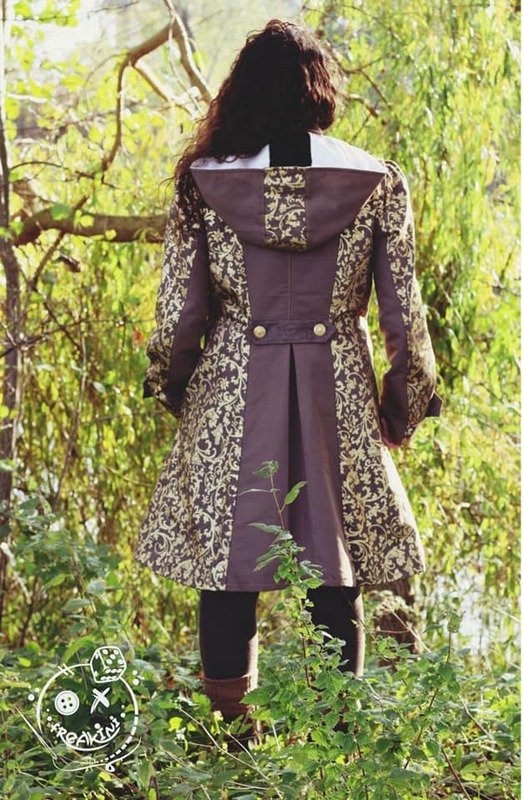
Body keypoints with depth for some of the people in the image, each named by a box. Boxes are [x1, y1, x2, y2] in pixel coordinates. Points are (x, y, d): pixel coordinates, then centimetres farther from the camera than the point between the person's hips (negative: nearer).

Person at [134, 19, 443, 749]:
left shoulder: (203, 181, -3)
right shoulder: (377, 183, -3)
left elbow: (178, 310, -1)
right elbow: (403, 312, 0)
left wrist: (171, 389, 16)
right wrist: (406, 400, 13)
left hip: (232, 391, 0)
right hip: (338, 392, 0)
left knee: (228, 568, 9)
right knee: (338, 577, 10)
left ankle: (228, 729, 17)